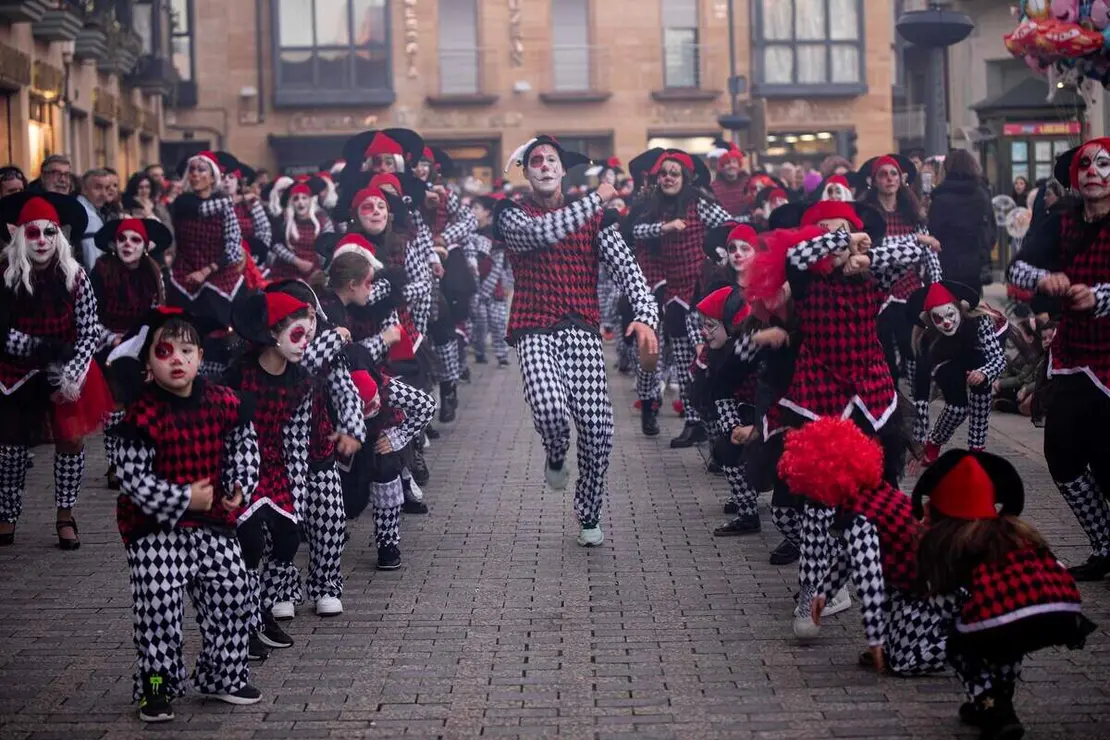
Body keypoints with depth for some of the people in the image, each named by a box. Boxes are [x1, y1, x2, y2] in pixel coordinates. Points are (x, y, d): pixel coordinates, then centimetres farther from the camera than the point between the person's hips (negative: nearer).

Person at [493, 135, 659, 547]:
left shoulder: (594, 217, 13)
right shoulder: (512, 215, 7)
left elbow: (625, 266, 1)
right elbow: (542, 233, -17)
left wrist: (646, 316, -17)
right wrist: (597, 200, -10)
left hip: (582, 332, 2)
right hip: (535, 332, -2)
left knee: (597, 426, -11)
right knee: (550, 410, -29)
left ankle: (589, 513, 16)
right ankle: (555, 459, 10)